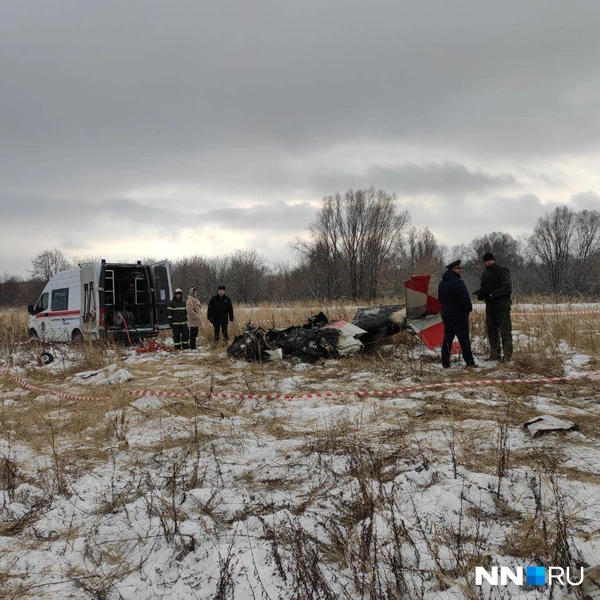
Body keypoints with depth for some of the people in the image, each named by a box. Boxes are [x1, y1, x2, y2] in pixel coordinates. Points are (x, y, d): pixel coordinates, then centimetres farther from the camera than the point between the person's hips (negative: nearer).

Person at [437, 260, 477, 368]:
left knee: (447, 338, 10)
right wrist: (469, 309, -3)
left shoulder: (442, 283, 11)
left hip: (446, 315, 8)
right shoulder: (457, 282, -17)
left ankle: (445, 362, 9)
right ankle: (469, 361, 2)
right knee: (464, 339, -2)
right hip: (459, 315, -8)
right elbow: (465, 298, -19)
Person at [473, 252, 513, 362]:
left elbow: (507, 287, -13)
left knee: (505, 330, -6)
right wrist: (479, 294, 1)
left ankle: (507, 354, -2)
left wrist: (493, 294, -21)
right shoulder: (484, 274, 17)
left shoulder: (502, 271, -5)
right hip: (490, 307, 7)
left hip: (502, 306, -7)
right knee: (491, 330, 9)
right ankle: (495, 354, 17)